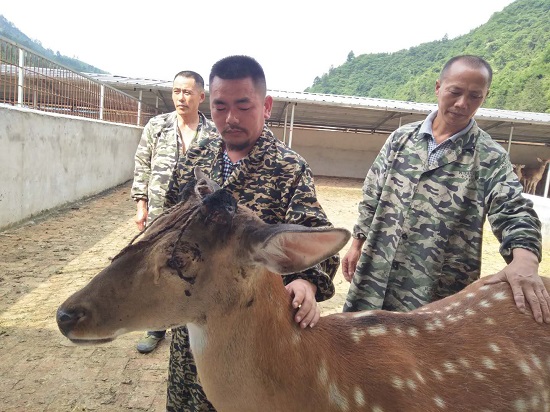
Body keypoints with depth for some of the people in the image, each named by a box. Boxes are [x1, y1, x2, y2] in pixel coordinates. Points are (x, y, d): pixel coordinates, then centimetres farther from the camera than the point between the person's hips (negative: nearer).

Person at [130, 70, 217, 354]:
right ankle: (156, 329, 32)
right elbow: (142, 168, 5)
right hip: (158, 216, 2)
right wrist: (141, 205, 0)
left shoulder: (214, 134, -1)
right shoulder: (156, 126, 3)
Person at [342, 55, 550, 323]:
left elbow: (514, 213, -13)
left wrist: (524, 258, -33)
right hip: (375, 275, 3)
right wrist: (357, 245, 8)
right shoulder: (401, 138, 5)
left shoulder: (490, 157, -3)